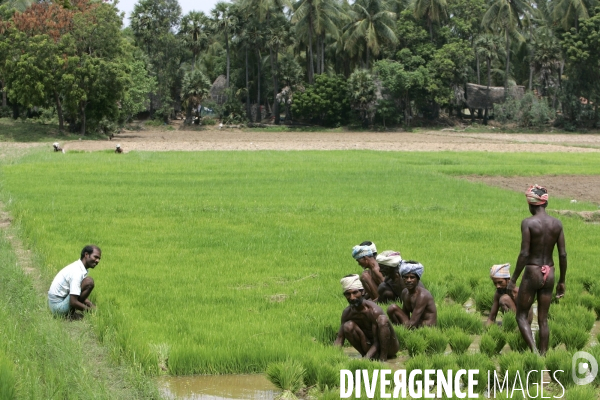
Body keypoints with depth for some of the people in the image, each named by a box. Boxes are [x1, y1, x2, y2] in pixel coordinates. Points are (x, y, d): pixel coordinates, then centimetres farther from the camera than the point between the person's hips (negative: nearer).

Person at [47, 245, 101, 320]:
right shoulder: (77, 272, -22)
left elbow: (80, 296, 18)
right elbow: (73, 302, -25)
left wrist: (93, 307, 4)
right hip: (59, 307, -10)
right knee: (89, 282, -19)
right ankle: (71, 313, -12)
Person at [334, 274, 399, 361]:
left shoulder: (374, 311, -25)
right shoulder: (347, 312, -8)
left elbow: (377, 342, -26)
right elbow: (340, 338, -5)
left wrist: (366, 359, -42)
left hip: (389, 348, -4)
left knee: (382, 319, -32)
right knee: (348, 326, -19)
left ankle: (383, 357, -26)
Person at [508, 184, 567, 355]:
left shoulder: (528, 223, -13)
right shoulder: (557, 224, 1)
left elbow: (524, 253, -17)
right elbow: (563, 255, 3)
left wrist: (513, 279, -9)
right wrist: (562, 281, 13)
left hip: (532, 273, -5)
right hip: (549, 274, 5)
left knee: (521, 315, 8)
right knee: (543, 319, 13)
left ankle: (534, 352, -10)